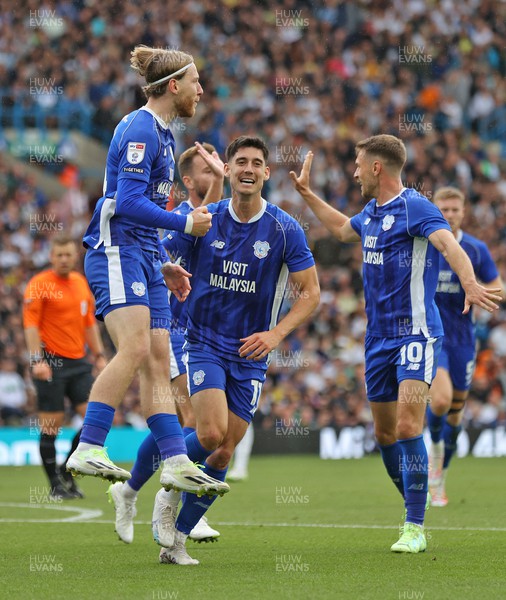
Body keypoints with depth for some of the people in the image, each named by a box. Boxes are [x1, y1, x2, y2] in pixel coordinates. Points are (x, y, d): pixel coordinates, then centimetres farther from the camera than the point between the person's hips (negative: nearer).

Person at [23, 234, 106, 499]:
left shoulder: (81, 283, 14)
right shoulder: (39, 284, -6)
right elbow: (30, 324, -11)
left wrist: (99, 354, 16)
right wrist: (37, 360, -21)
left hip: (78, 362, 6)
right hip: (51, 363, -6)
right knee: (51, 425, -3)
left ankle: (67, 470, 12)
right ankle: (56, 485, 7)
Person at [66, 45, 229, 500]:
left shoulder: (162, 133, 20)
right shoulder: (140, 129, -11)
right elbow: (127, 203, -19)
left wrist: (164, 267, 25)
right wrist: (187, 223, -11)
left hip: (144, 258, 10)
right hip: (116, 251, -10)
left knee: (158, 363, 3)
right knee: (135, 348, -24)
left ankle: (176, 463, 0)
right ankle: (88, 450, -25)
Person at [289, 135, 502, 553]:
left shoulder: (415, 207, -12)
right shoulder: (371, 213, 14)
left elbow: (449, 244, -29)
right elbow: (343, 229, 38)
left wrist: (470, 284, -47)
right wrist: (306, 193, 40)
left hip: (415, 333, -9)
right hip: (379, 338, 9)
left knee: (408, 427, -19)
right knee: (385, 433, 10)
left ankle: (414, 530, -16)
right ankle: (417, 512, 25)